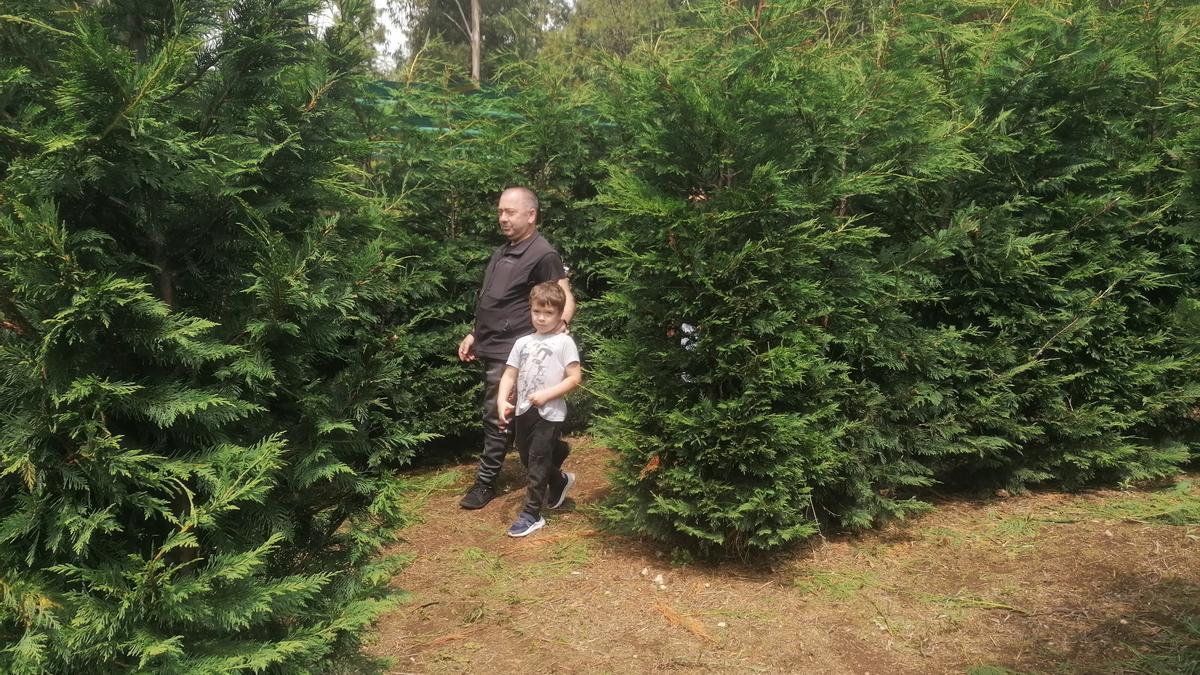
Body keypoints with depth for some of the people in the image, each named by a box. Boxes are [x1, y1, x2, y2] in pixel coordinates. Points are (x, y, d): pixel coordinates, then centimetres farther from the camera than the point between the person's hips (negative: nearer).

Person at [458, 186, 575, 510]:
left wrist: (561, 323, -34)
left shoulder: (543, 254, -13)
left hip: (509, 352, -9)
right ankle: (552, 447, 31)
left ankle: (486, 482, 10)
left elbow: (566, 297, -17)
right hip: (492, 348, 9)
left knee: (496, 417, -2)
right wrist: (474, 334, 18)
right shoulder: (503, 252, 15)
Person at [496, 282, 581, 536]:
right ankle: (560, 481, 43)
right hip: (524, 411, 6)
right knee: (527, 457, 18)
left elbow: (575, 378, -11)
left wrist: (546, 395, -19)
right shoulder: (522, 343, 9)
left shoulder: (564, 342, -6)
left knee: (537, 464, -3)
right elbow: (509, 375, 7)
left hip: (549, 413, -6)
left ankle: (531, 514, 7)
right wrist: (502, 401, -9)